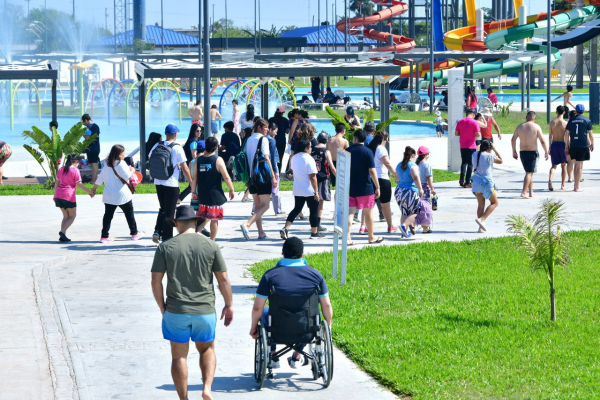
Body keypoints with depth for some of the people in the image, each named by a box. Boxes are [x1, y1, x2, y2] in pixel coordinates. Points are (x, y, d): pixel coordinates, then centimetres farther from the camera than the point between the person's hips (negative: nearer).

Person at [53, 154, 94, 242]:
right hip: (69, 195, -6)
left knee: (66, 216, 16)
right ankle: (62, 231, -13)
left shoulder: (61, 169, 14)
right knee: (72, 216, 7)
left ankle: (62, 236, 5)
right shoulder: (75, 170, -6)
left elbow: (56, 183, 16)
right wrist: (89, 192, -2)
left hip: (58, 195, 6)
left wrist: (55, 195, 22)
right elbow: (79, 184, -9)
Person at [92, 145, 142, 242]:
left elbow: (99, 179, 13)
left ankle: (104, 236, -1)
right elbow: (127, 176, -17)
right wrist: (132, 171, 3)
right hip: (122, 195, -5)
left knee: (108, 215, 5)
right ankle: (134, 233, 21)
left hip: (109, 196, 5)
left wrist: (94, 188, 25)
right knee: (129, 214, 12)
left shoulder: (107, 165, 8)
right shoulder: (121, 164, -11)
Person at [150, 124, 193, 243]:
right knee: (169, 212, 3)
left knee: (163, 209, 20)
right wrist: (192, 183, 0)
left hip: (158, 183, 5)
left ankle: (157, 232, 5)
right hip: (171, 184, -5)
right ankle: (167, 238, 5)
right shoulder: (177, 148, -10)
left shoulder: (157, 146, 3)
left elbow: (150, 160, 18)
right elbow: (184, 168, -9)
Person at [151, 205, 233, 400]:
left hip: (176, 311, -1)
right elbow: (223, 279, -1)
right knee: (207, 349, 21)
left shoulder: (165, 247, -4)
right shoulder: (210, 245, -2)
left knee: (179, 356, 11)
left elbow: (156, 281, -4)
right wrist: (229, 305, 11)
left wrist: (162, 306, 9)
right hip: (205, 310, 1)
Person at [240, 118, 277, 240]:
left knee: (257, 205, 12)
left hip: (251, 176, 7)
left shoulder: (249, 140, 13)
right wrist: (273, 177, -13)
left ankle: (261, 232, 10)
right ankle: (247, 224, -22)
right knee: (265, 205, -5)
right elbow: (266, 158, -14)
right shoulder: (263, 139, -8)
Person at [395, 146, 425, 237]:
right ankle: (404, 226, -19)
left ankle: (404, 232, 3)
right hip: (410, 191, -7)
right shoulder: (412, 165, -10)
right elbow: (415, 177, -25)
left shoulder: (399, 166, 13)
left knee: (405, 213, 12)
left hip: (399, 191, 7)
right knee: (415, 212, 1)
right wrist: (420, 189, -22)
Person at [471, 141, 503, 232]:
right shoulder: (489, 156, -13)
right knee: (494, 202, 8)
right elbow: (500, 161, 0)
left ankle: (481, 227, 7)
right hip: (486, 182, -6)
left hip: (476, 181, 6)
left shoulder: (475, 155, 5)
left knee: (481, 204, 11)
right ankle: (481, 219, -10)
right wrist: (494, 149, 3)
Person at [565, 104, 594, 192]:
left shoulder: (571, 121, 6)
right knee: (579, 166, -2)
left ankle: (576, 185, 18)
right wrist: (592, 144, 20)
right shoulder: (587, 121, -1)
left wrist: (567, 146, 10)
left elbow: (566, 134, 4)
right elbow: (590, 134, 5)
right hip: (583, 145, -3)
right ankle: (577, 187, -3)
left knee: (576, 164, 17)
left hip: (573, 145, 3)